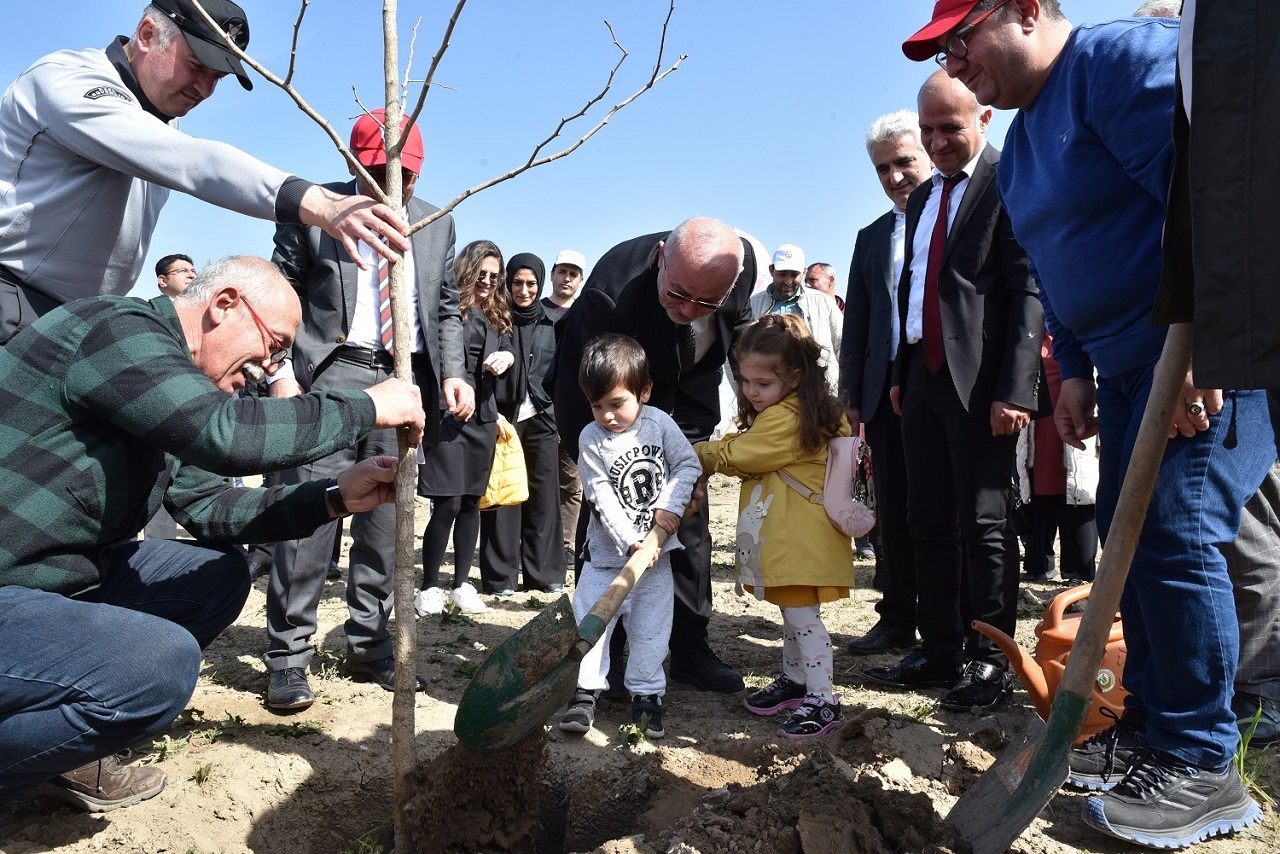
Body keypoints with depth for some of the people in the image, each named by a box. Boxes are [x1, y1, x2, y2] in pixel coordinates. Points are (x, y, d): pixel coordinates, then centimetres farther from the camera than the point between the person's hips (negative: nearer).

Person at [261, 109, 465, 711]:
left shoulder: (437, 224, 15)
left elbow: (447, 309, 18)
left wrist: (452, 373, 3)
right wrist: (280, 369, -9)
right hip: (331, 373, -3)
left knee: (386, 516, 6)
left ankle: (369, 645, 17)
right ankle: (289, 655, 3)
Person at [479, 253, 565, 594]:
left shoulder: (551, 323, 10)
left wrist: (555, 416, 9)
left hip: (540, 420, 3)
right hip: (502, 418, -2)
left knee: (543, 497, 4)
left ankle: (544, 574, 13)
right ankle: (501, 577, 6)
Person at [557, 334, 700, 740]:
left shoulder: (658, 422, -6)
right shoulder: (591, 439, -10)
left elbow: (689, 464, 0)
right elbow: (602, 497, -14)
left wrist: (671, 506, -13)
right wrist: (629, 541, -20)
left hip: (656, 549, 1)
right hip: (609, 551, -1)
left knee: (651, 624, 8)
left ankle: (645, 693, 22)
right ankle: (586, 690, 13)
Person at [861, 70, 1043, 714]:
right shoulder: (922, 198, 20)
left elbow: (1029, 290, -12)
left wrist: (1016, 389, -18)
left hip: (981, 380, -8)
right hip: (924, 377, 8)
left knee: (984, 524, -1)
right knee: (930, 524, 10)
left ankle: (991, 662, 11)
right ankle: (940, 651, 20)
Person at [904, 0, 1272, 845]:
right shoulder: (1023, 144, 17)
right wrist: (1075, 371, 13)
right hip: (1130, 363, 10)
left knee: (1174, 530, -12)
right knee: (1131, 537, 9)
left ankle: (1201, 767, 2)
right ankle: (1151, 727, 22)